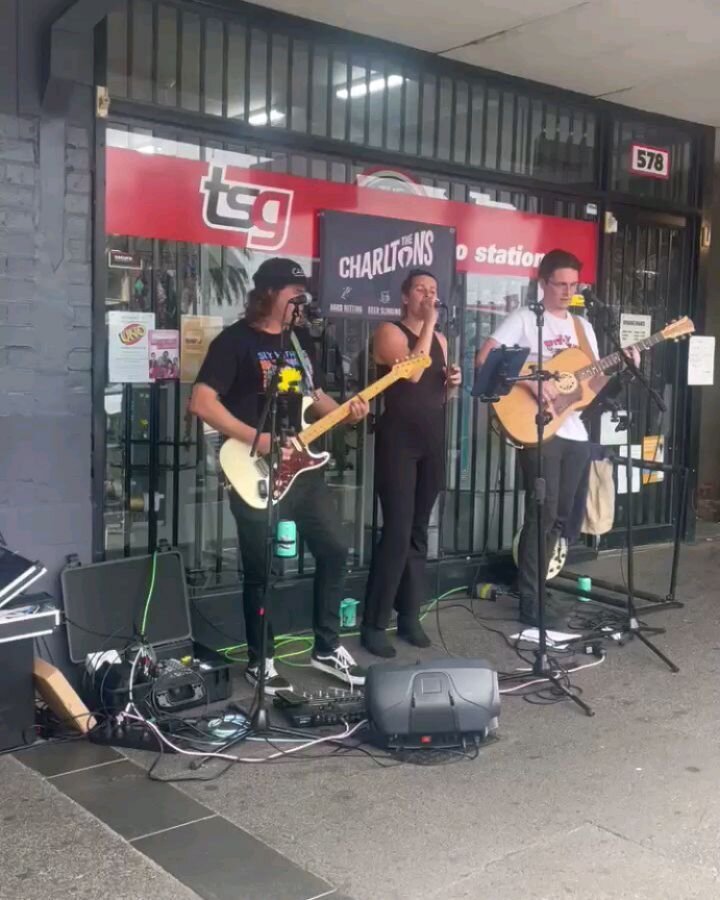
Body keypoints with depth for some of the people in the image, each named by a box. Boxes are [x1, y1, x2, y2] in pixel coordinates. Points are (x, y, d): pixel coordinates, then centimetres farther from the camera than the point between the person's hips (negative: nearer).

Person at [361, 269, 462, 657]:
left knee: (418, 533, 10)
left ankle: (409, 618, 18)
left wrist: (452, 382, 3)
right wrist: (428, 323, -15)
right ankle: (374, 625, -4)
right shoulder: (390, 331, -5)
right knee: (397, 532, -12)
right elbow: (411, 372, -22)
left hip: (432, 442, 7)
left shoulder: (440, 339, 17)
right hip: (398, 440, -7)